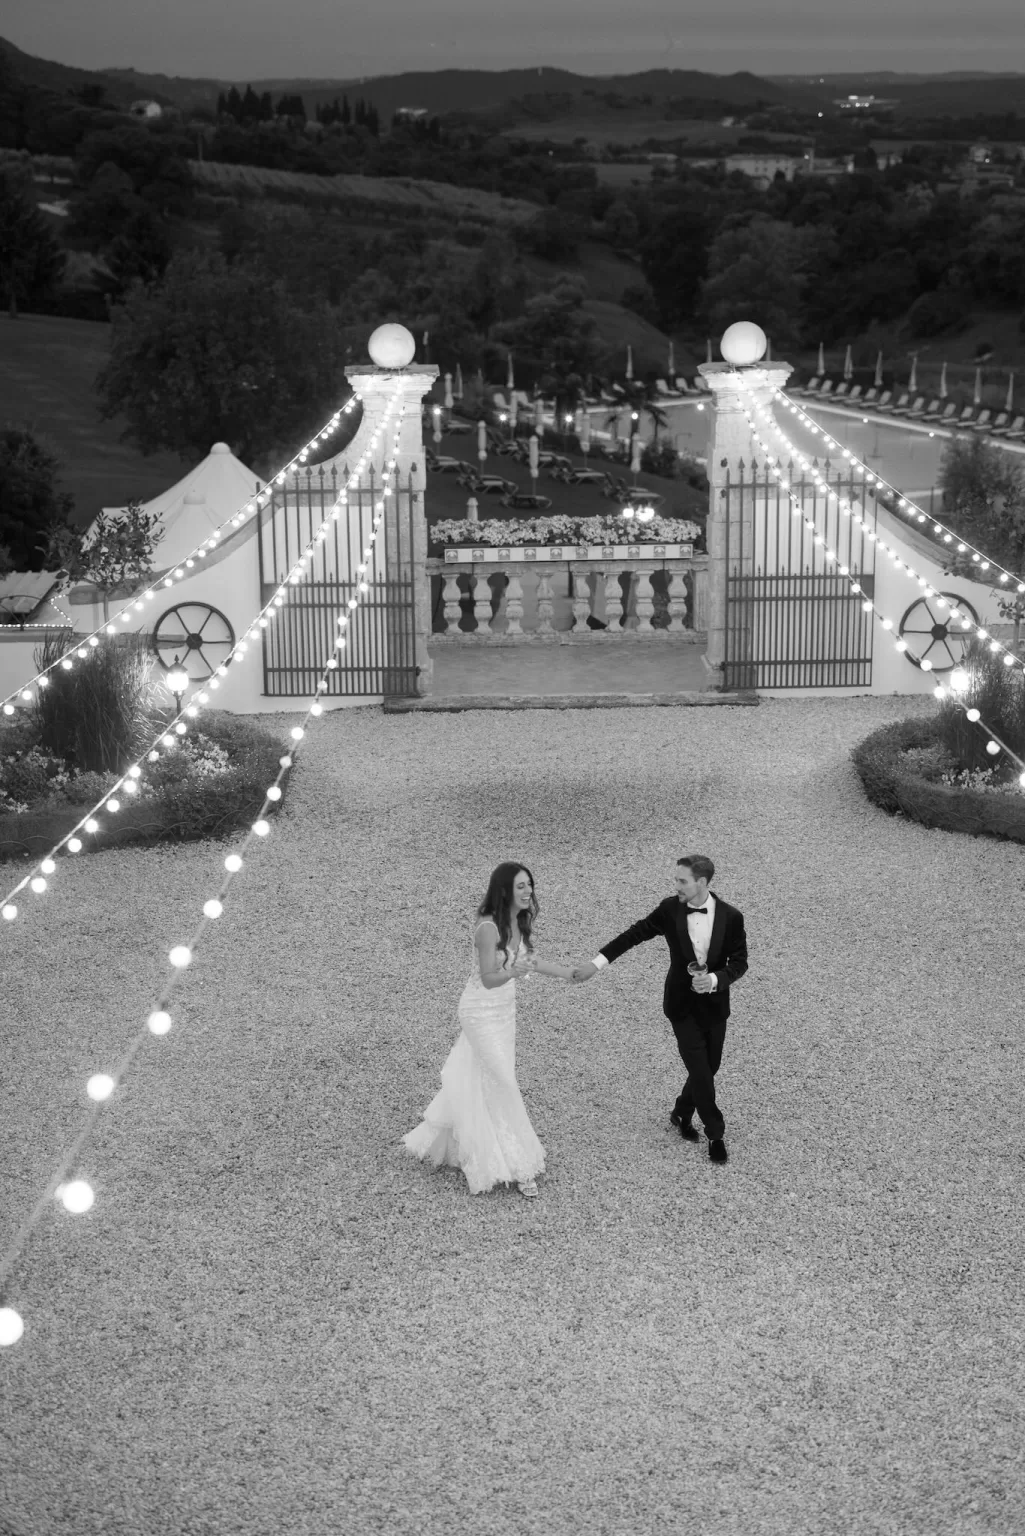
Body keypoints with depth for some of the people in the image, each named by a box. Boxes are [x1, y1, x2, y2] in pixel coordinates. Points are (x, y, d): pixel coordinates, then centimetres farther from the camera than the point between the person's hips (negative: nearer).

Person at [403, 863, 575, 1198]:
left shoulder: (519, 922, -2)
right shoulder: (488, 928, -27)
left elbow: (527, 958, 13)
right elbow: (489, 979, -26)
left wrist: (564, 972, 14)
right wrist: (515, 972, -43)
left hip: (504, 1011, 8)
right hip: (482, 1013, -8)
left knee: (475, 1083, 18)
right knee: (502, 1086, -5)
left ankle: (438, 1143, 36)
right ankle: (517, 1167, 3)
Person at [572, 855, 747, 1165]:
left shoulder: (730, 917, -15)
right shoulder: (670, 909, -13)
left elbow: (739, 962, -8)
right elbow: (635, 934, -7)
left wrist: (714, 980, -26)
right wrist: (597, 962, -13)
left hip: (714, 1004, 1)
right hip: (682, 1005, -1)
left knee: (709, 1067, 13)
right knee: (700, 1072, -5)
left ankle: (682, 1113, 40)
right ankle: (715, 1133, 14)